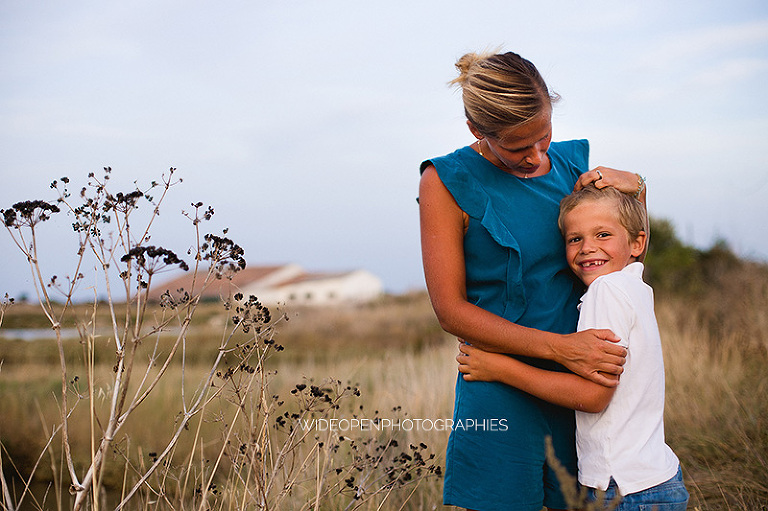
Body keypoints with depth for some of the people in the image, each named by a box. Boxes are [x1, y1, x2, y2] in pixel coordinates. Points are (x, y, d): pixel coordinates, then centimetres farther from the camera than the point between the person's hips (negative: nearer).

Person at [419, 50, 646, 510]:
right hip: (500, 397, -4)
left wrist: (633, 186, 0)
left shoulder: (573, 161, 7)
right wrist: (560, 348, -19)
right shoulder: (447, 182, -7)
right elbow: (451, 309, -10)